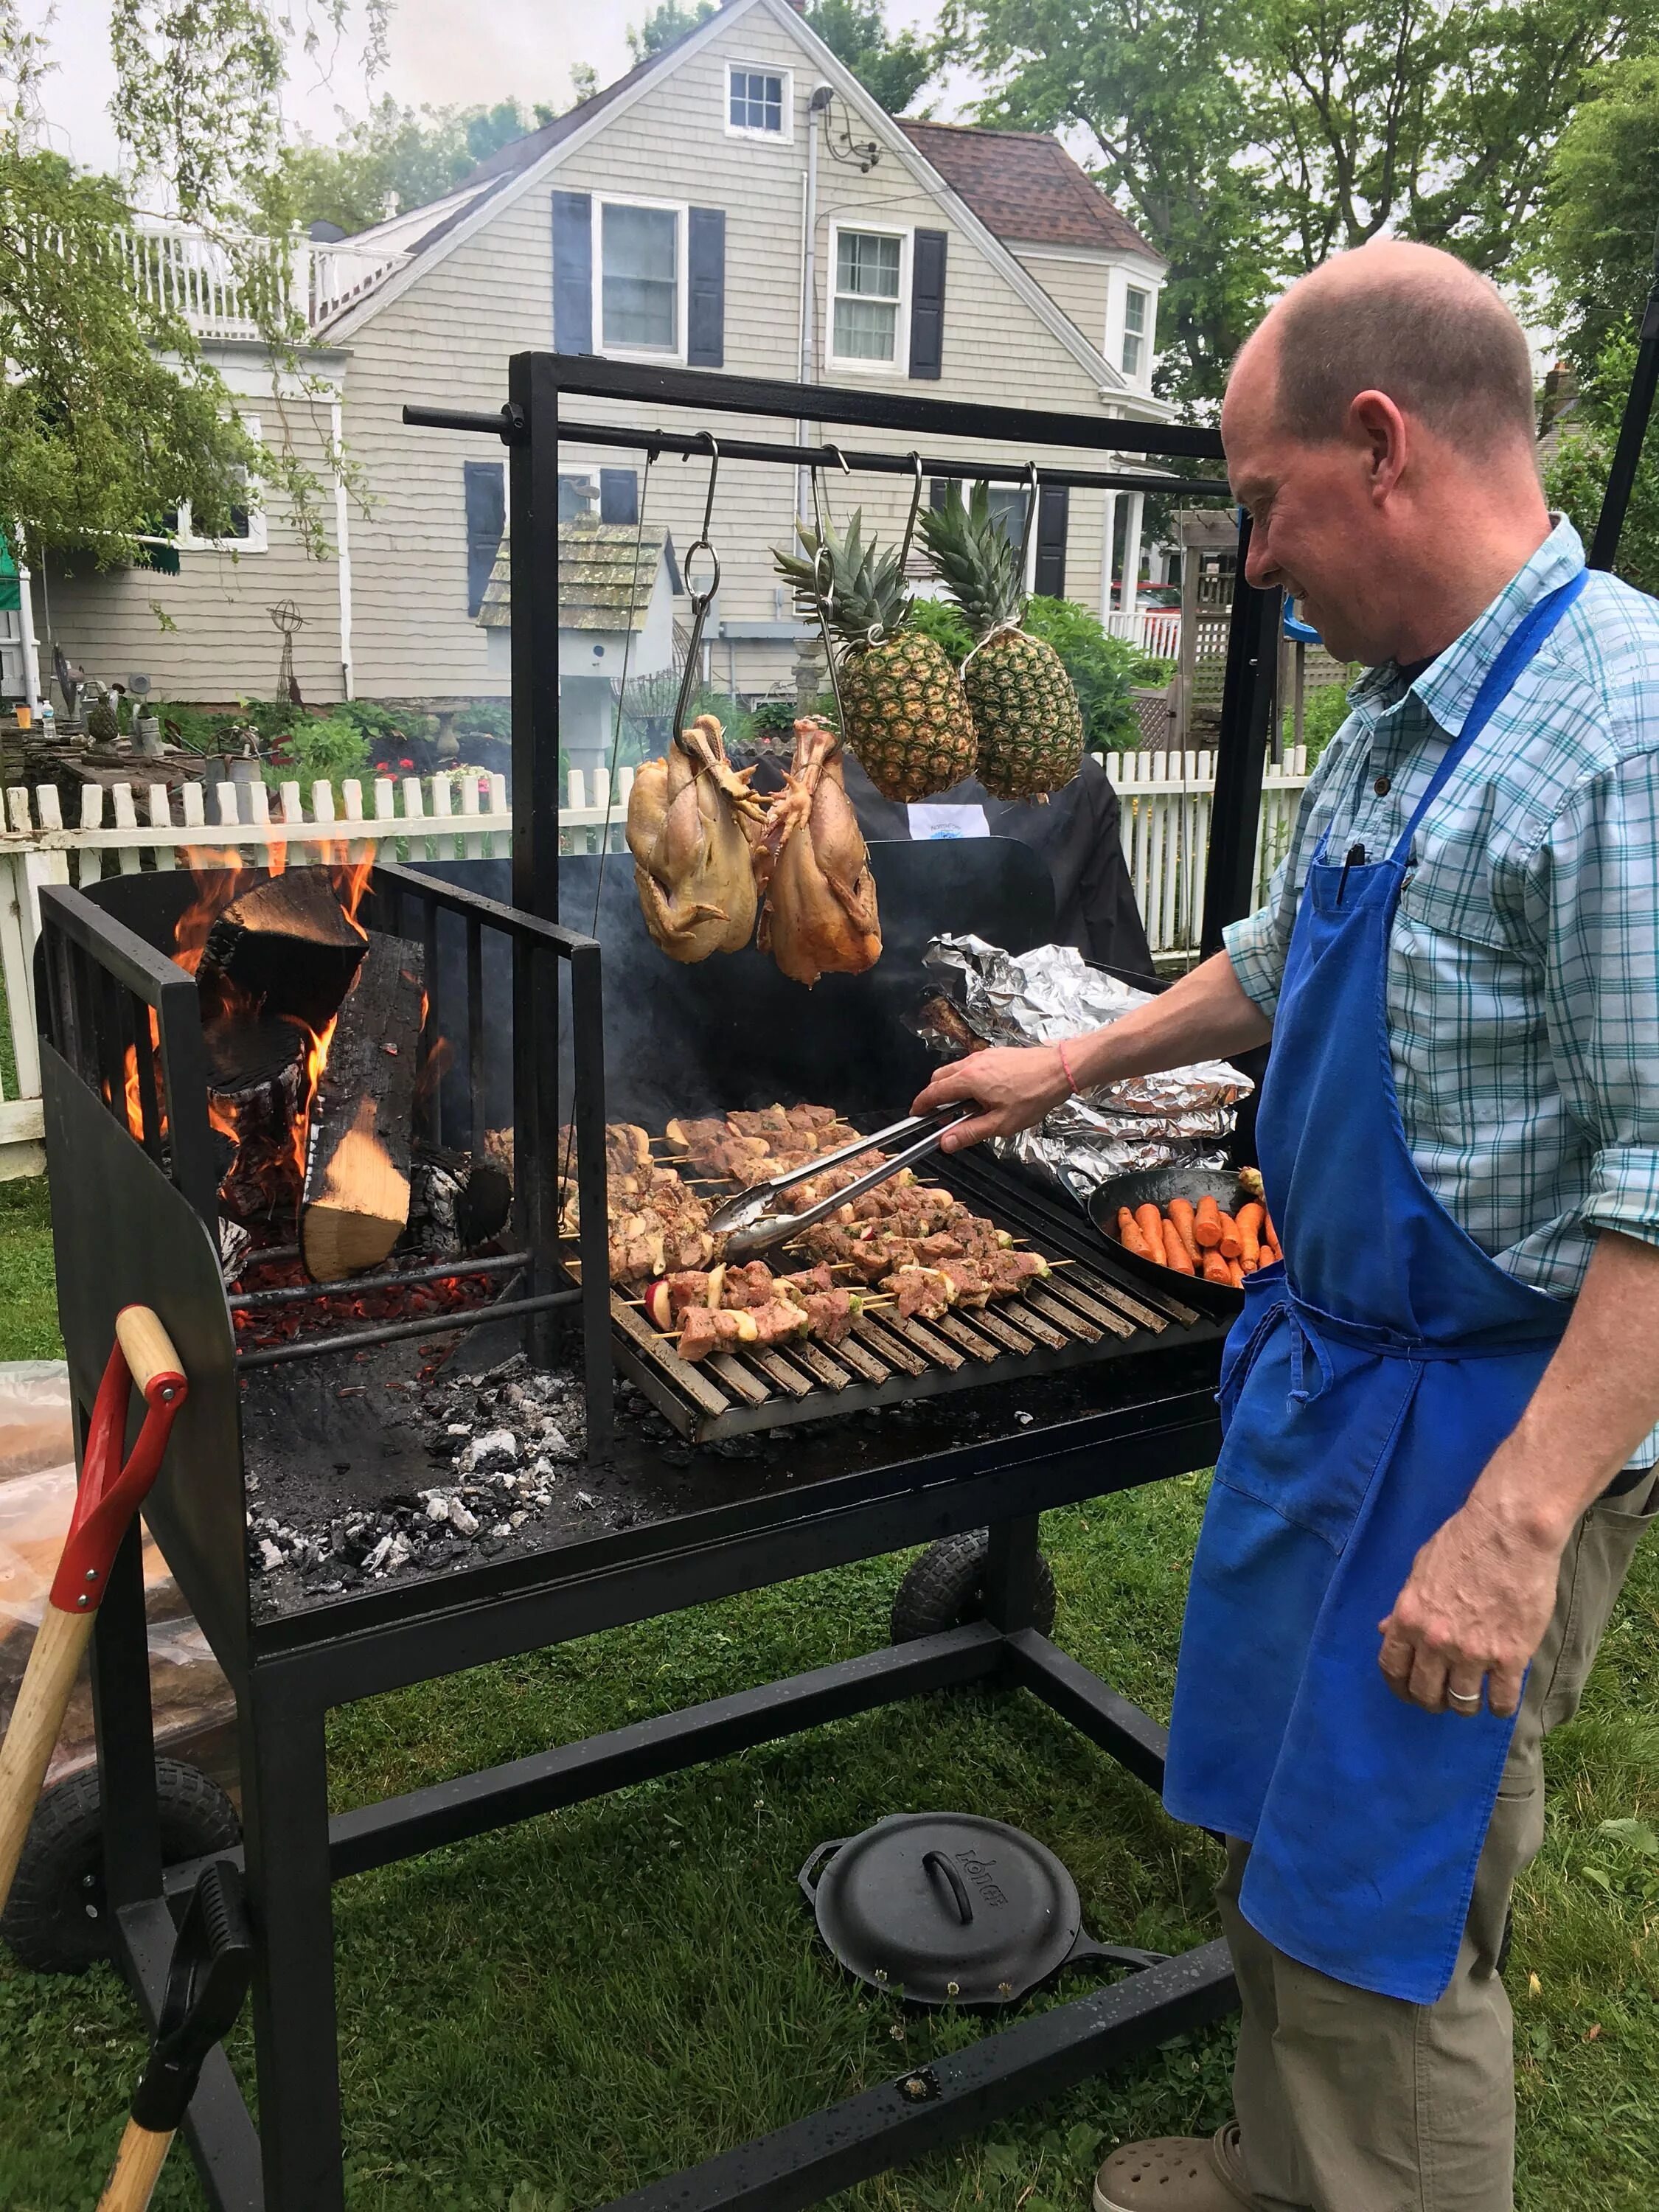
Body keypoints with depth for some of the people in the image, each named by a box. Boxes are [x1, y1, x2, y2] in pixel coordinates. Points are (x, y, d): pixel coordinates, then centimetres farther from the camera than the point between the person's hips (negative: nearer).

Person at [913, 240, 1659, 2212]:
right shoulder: (1401, 718, 8)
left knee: (1381, 1922, 5)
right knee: (1275, 1837, 22)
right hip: (1327, 1366, 9)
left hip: (1485, 1427, -9)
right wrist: (1066, 1068, 28)